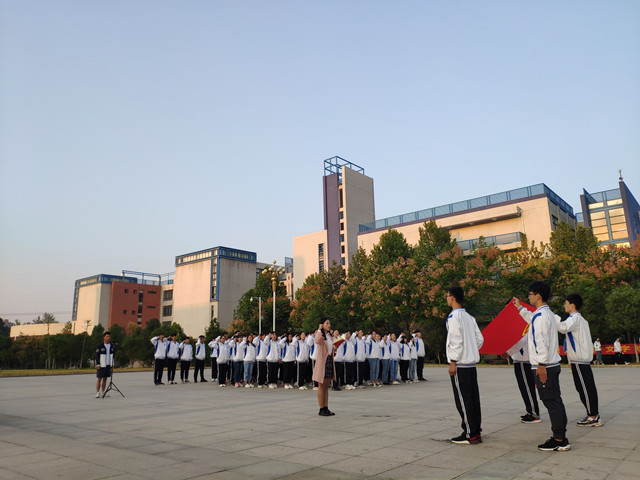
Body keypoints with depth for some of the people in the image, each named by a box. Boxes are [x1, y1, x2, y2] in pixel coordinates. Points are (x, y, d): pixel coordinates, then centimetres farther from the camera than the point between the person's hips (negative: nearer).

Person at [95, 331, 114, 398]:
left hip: (108, 365, 5)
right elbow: (97, 356, -9)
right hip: (101, 365, -5)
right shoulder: (100, 346, -9)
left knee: (105, 379, 8)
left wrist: (112, 364, 12)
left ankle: (103, 393, 12)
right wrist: (98, 365, -14)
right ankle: (97, 393, 1)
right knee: (99, 379, -3)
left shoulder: (111, 346, 8)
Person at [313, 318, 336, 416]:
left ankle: (326, 408, 16)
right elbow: (316, 341, -35)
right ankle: (321, 409, 6)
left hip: (330, 360, 7)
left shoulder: (330, 336, 13)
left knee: (326, 387, 11)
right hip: (322, 362, -7)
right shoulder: (319, 335, -10)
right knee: (321, 387, 0)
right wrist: (319, 330, -28)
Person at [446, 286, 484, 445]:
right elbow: (480, 339, 15)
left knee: (463, 399, -3)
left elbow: (456, 341, -18)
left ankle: (470, 435, 2)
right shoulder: (469, 317, 14)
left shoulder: (454, 316, -12)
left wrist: (453, 362, -14)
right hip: (471, 363, 8)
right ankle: (476, 432, 17)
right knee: (473, 398, 11)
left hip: (460, 365, -8)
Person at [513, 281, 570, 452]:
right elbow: (531, 319, 38)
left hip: (545, 367, -10)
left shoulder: (540, 315, -17)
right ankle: (561, 438, 20)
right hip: (552, 365, 10)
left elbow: (542, 342, -22)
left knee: (551, 402, -5)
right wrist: (520, 307, 46)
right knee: (555, 401, 13)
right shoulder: (547, 313, 14)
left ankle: (559, 441, 0)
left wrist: (541, 365, -22)